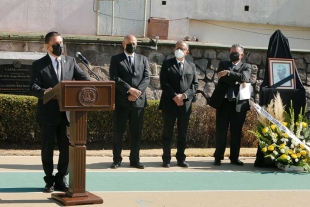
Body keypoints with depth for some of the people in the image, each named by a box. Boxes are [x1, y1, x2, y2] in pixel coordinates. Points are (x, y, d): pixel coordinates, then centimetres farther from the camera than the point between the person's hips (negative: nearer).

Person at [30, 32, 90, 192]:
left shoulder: (70, 61, 8)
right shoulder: (38, 64, -1)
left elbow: (83, 78, 1)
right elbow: (34, 87, -11)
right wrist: (44, 92, -33)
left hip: (66, 113, 3)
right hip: (48, 114, -2)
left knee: (66, 148, 6)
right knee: (47, 148, 6)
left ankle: (61, 179, 21)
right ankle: (49, 180, 22)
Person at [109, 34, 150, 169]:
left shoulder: (143, 59, 14)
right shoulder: (116, 59, 5)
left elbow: (146, 78, 4)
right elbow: (114, 78, -7)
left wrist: (137, 91, -13)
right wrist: (129, 90, -17)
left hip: (139, 101, 2)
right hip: (121, 101, -2)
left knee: (137, 133, 5)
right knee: (118, 132, 1)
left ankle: (135, 160, 13)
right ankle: (117, 159, 10)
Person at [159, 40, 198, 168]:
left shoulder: (191, 66, 12)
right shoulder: (167, 64, 4)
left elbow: (195, 85, 6)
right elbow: (164, 83, -5)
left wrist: (184, 96, -10)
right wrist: (174, 96, -15)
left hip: (185, 104, 3)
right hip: (169, 103, -2)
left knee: (183, 133, 6)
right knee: (167, 132, 1)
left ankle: (181, 159, 13)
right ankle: (166, 159, 6)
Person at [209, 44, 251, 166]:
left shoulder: (246, 67, 10)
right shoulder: (223, 64, 12)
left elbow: (244, 78, -12)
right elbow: (222, 77, -8)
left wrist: (228, 73, -15)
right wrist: (238, 81, -12)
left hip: (239, 103, 0)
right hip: (223, 102, 0)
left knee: (236, 131, 5)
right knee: (221, 130, 1)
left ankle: (234, 157, 13)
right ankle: (218, 157, 7)